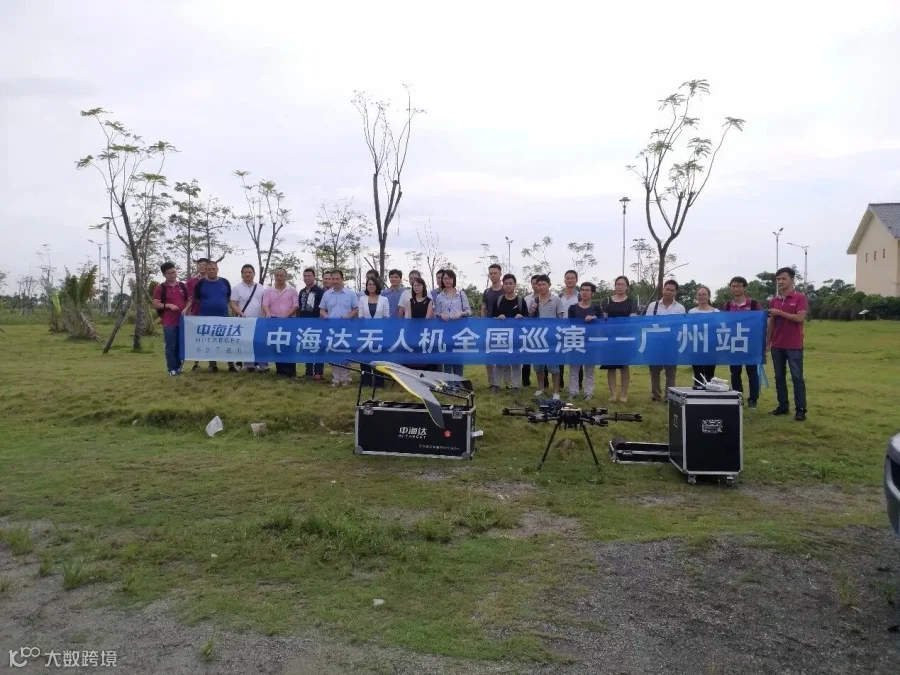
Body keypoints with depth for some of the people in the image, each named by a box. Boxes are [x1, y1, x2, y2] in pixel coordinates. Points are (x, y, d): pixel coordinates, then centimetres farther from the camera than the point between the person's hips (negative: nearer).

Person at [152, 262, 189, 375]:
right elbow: (155, 305, -3)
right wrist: (168, 305, -16)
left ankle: (179, 367, 19)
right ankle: (172, 369, 5)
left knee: (181, 346, 8)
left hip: (182, 321, 4)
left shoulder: (183, 286, 11)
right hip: (169, 323, -4)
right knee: (171, 347, -1)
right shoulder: (160, 288, -1)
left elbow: (188, 301, 19)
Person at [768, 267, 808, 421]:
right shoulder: (774, 300, 11)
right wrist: (767, 342, 11)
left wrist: (780, 312, -16)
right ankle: (783, 405, 16)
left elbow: (800, 318, -15)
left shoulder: (800, 297, -4)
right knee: (779, 377, 8)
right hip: (777, 345, 5)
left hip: (794, 345, -5)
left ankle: (800, 409, 1)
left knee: (797, 377, -3)